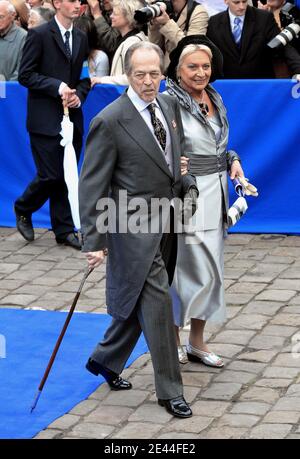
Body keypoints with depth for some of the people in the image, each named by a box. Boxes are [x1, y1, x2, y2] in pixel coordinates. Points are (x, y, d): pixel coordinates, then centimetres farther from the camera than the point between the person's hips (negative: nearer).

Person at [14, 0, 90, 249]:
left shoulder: (81, 38, 12)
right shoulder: (39, 35, -7)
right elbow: (25, 75, -9)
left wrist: (79, 94, -2)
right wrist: (57, 87, -17)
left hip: (71, 116, 6)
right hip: (46, 118, -6)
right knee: (51, 175, -6)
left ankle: (64, 229, 14)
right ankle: (23, 209, 19)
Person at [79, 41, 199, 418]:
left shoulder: (169, 105, 5)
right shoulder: (110, 121, -16)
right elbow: (92, 184, -14)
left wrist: (188, 187, 9)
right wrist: (93, 241, -17)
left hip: (166, 221, 7)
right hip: (135, 226, -7)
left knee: (139, 299, 16)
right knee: (157, 302, -7)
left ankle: (105, 360, 37)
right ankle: (169, 390, 2)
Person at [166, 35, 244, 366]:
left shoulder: (215, 99, 10)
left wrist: (232, 161, 3)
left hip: (216, 192, 7)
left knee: (210, 271, 12)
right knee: (200, 271, -4)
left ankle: (196, 341, 24)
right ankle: (173, 339, 13)